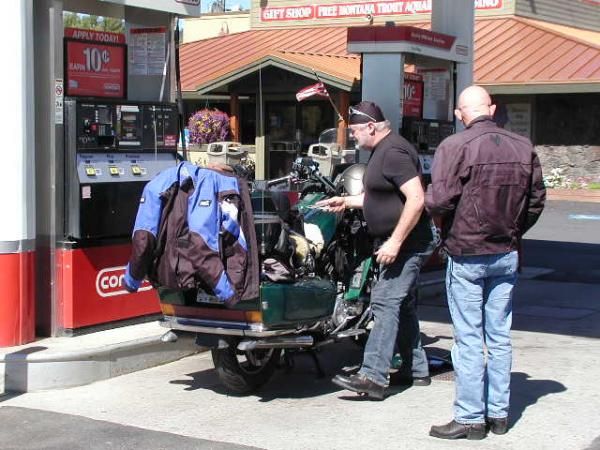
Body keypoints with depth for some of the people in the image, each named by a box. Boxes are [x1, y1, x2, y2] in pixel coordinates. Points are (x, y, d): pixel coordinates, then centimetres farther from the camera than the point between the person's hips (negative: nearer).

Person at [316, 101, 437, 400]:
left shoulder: (393, 152, -17)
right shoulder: (381, 151, 16)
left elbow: (416, 199, -25)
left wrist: (395, 242, -27)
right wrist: (346, 201, 19)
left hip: (406, 243, -11)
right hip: (396, 243, 11)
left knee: (385, 303, -15)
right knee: (403, 306, 15)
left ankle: (372, 377, -19)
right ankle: (416, 370, 24)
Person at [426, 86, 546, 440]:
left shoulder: (455, 146, -15)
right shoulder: (523, 147, 2)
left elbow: (438, 200, -20)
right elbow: (537, 200, 8)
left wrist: (444, 225, 2)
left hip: (467, 254, -5)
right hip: (508, 255, 5)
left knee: (469, 340, 1)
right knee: (500, 337, 13)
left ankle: (470, 418, 6)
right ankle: (499, 414, 21)